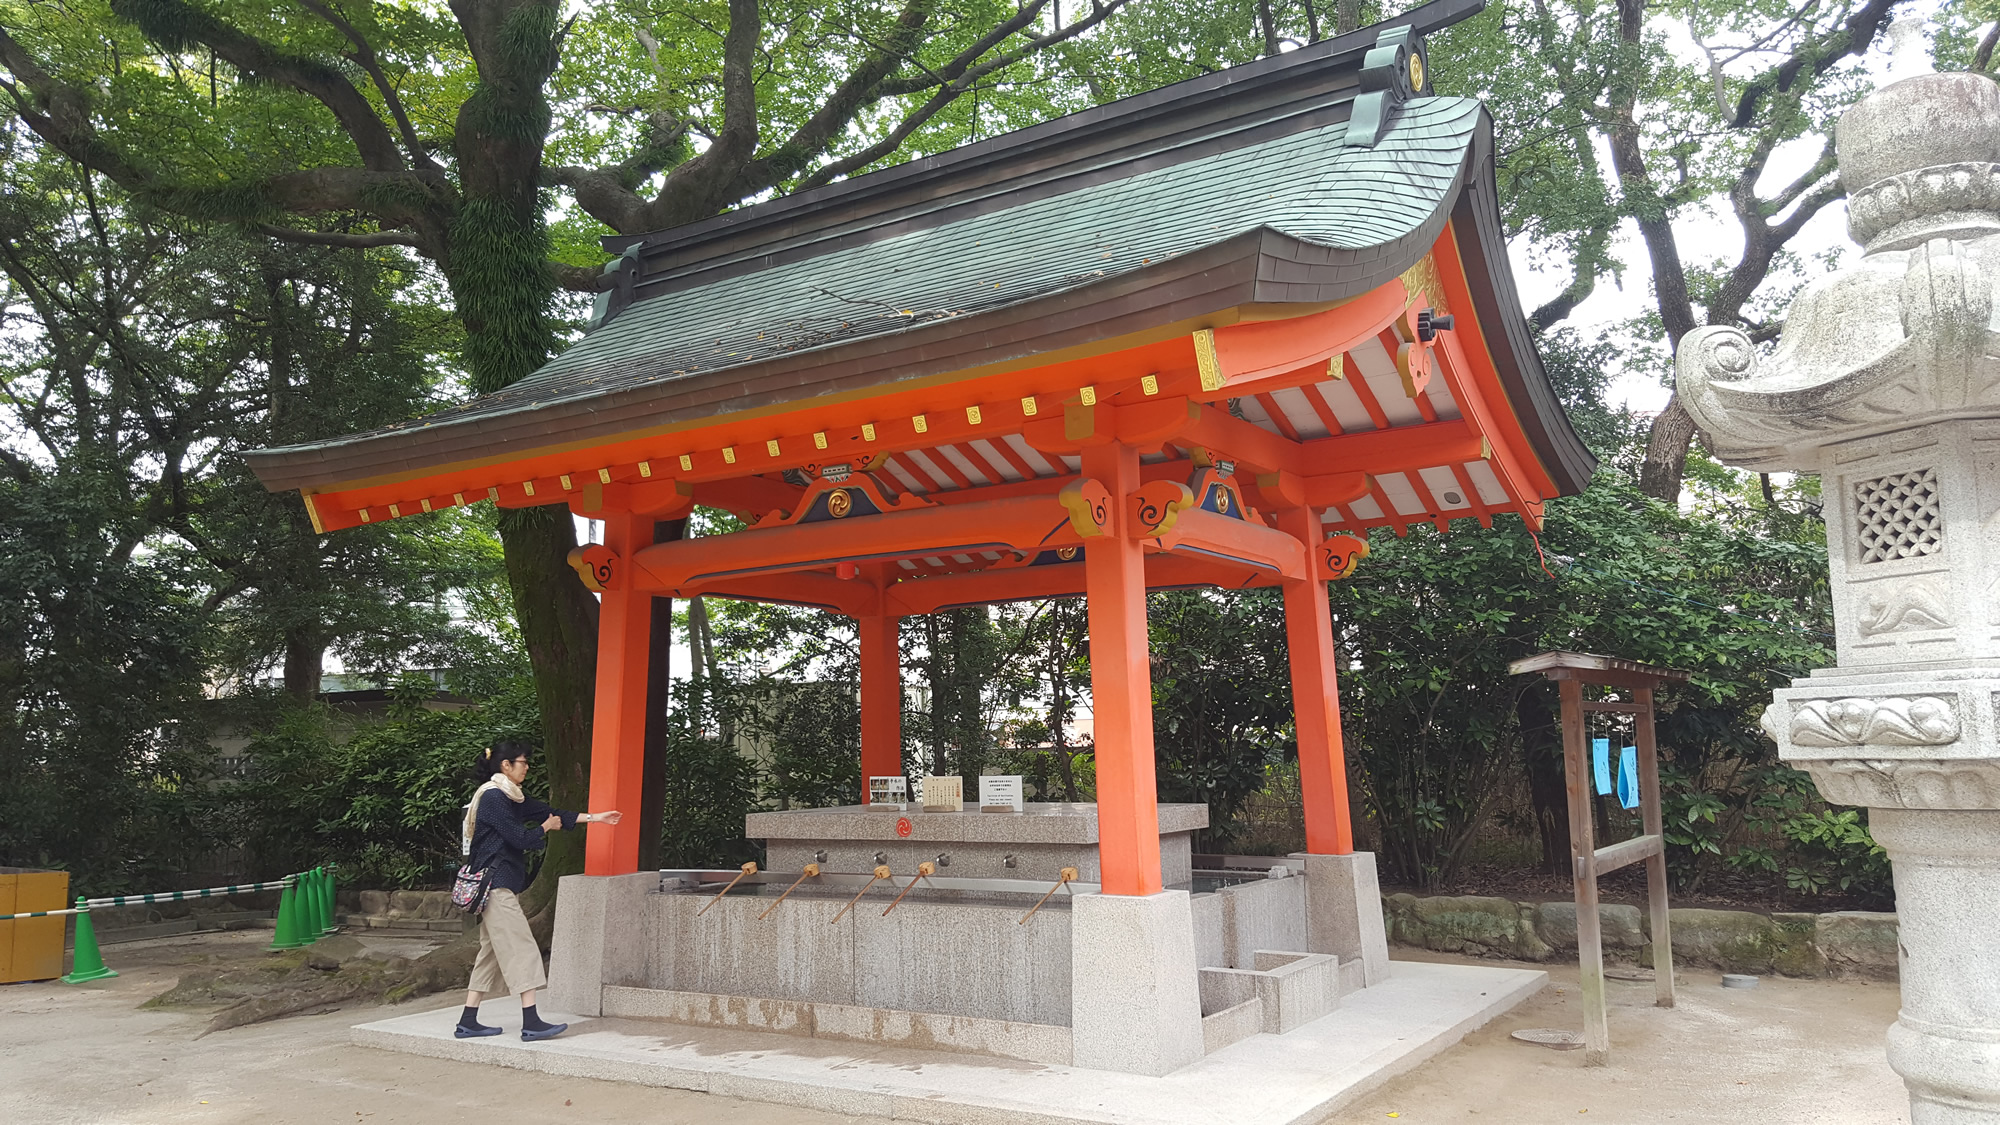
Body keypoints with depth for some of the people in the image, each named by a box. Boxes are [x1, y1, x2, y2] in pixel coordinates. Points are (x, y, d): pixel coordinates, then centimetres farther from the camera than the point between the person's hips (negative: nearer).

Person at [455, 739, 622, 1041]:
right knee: (521, 948, -10)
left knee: (492, 950, 12)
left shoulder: (509, 796, 15)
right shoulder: (493, 797, -14)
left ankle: (468, 1021, 16)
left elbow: (546, 812, 16)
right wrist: (546, 827, 2)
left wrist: (593, 817, 14)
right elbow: (519, 837, -17)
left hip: (500, 884, 10)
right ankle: (531, 1022, -10)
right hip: (497, 883, -10)